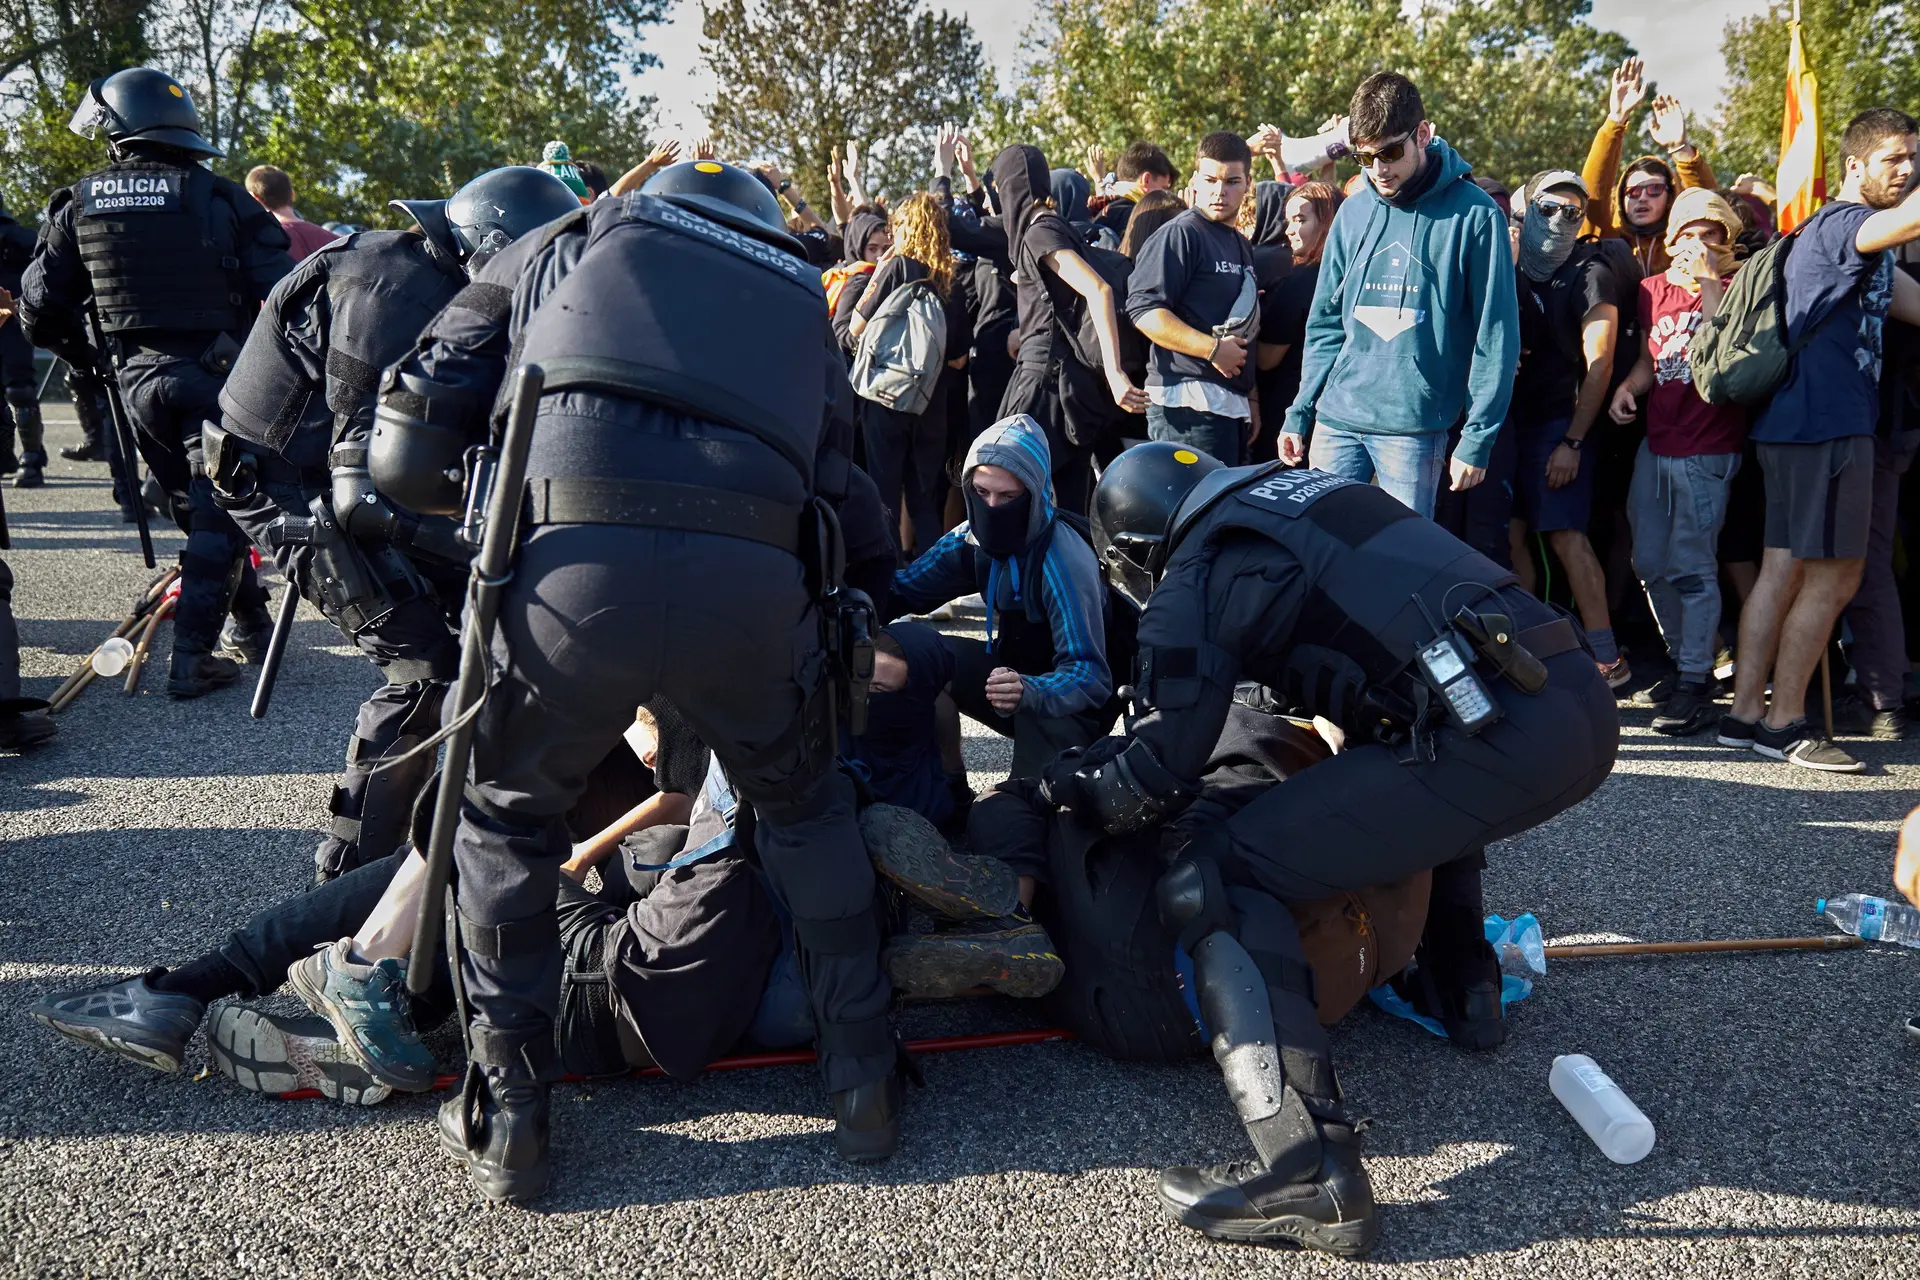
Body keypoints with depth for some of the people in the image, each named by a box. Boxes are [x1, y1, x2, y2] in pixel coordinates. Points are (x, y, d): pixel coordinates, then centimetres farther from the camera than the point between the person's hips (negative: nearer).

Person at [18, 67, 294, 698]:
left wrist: (82, 357, 24)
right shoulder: (218, 197, -5)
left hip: (138, 380, 3)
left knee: (196, 505, 19)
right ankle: (192, 657, -5)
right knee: (218, 510, 1)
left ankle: (250, 625, 27)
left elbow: (40, 307, 7)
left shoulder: (80, 205, 4)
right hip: (219, 377, -3)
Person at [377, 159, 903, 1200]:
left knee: (507, 817, 25)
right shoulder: (798, 295, 33)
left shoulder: (562, 247, 27)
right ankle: (863, 1081, 34)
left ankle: (505, 1115, 30)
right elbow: (838, 484, 21)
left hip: (579, 564, -1)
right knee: (803, 807, 29)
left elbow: (404, 456, 20)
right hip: (757, 577, 2)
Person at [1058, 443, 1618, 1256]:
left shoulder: (1191, 584, 3)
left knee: (1211, 881, -2)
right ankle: (1463, 990, 37)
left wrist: (1066, 784, 23)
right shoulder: (1303, 488, 25)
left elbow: (1157, 781, 2)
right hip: (1585, 702, 9)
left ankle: (1314, 1176, -11)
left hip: (1492, 734, -9)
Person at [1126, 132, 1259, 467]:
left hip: (1232, 404, 9)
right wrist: (1212, 348, -19)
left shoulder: (1242, 245, 23)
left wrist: (1251, 401, 22)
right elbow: (1143, 310, -18)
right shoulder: (1179, 235, -6)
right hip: (1189, 404, -9)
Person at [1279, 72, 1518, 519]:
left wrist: (1477, 440, -8)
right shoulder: (1354, 211, 9)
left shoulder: (1474, 215, -4)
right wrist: (1299, 414, 8)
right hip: (1336, 418, 4)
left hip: (1414, 426, -4)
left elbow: (1495, 336, -4)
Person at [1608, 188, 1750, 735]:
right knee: (1650, 562, 11)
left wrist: (1708, 282, -20)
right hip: (1656, 443, 6)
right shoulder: (1655, 289, 12)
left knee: (1691, 565, -8)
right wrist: (1627, 387, 1)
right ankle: (1683, 661, 27)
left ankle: (1696, 686, -1)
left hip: (1707, 449, -6)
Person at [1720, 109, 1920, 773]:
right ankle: (1784, 723, 1)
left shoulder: (1865, 244, 24)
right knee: (1832, 576, -6)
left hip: (1804, 423, 10)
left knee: (1783, 569, 8)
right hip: (1825, 423, -10)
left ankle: (1746, 712, 11)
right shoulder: (1840, 224, -9)